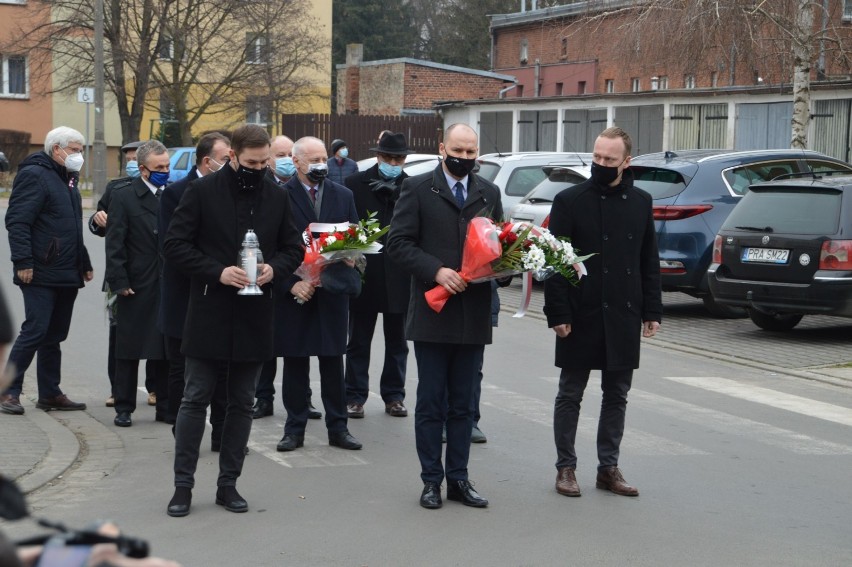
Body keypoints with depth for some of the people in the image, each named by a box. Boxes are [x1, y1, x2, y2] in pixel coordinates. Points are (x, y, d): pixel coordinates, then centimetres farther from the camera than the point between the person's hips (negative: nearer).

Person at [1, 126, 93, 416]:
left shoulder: (68, 179, 20)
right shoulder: (34, 175, -9)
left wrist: (84, 263, 24)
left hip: (67, 275, 9)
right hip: (41, 273, -9)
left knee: (54, 336, 11)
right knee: (35, 331, -10)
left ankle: (50, 394, 16)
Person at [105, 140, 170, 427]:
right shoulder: (123, 197, -3)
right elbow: (114, 244, -6)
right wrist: (119, 282, -12)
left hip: (169, 288, 3)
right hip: (136, 287, -3)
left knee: (166, 350, 8)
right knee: (128, 349, 5)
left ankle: (166, 406, 17)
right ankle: (124, 408, 13)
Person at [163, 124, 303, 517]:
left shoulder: (276, 197, 7)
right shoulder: (202, 191, -4)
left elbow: (294, 248, 13)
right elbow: (175, 244, -6)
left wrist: (274, 268, -9)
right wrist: (217, 272, -17)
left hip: (254, 316, 4)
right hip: (208, 313, -3)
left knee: (242, 403, 9)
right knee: (196, 399, 1)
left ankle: (228, 483, 18)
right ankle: (183, 484, 8)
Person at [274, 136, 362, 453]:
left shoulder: (343, 196, 10)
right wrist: (291, 283, -13)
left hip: (332, 292, 3)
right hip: (294, 292, -2)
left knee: (333, 362, 6)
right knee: (294, 363, 5)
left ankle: (338, 428, 14)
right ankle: (295, 429, 13)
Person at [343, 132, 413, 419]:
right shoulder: (354, 184, 0)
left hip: (399, 276, 1)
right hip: (363, 274, -1)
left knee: (397, 341, 12)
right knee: (358, 341, 8)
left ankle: (394, 396, 22)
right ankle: (355, 396, 16)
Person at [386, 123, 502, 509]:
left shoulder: (489, 193, 12)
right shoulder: (417, 188, -1)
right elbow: (398, 243, -7)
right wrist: (437, 271, -19)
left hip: (474, 314, 4)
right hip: (433, 313, -3)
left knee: (463, 404, 10)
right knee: (431, 402, 3)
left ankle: (458, 478, 18)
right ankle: (431, 480, 12)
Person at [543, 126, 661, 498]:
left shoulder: (641, 203, 8)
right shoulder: (570, 201, -4)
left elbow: (649, 262, 12)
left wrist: (652, 311, 6)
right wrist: (557, 313, -12)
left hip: (623, 317, 3)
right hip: (581, 316, -3)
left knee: (617, 395, 9)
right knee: (570, 394, 5)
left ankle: (608, 467, 19)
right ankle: (565, 467, 15)